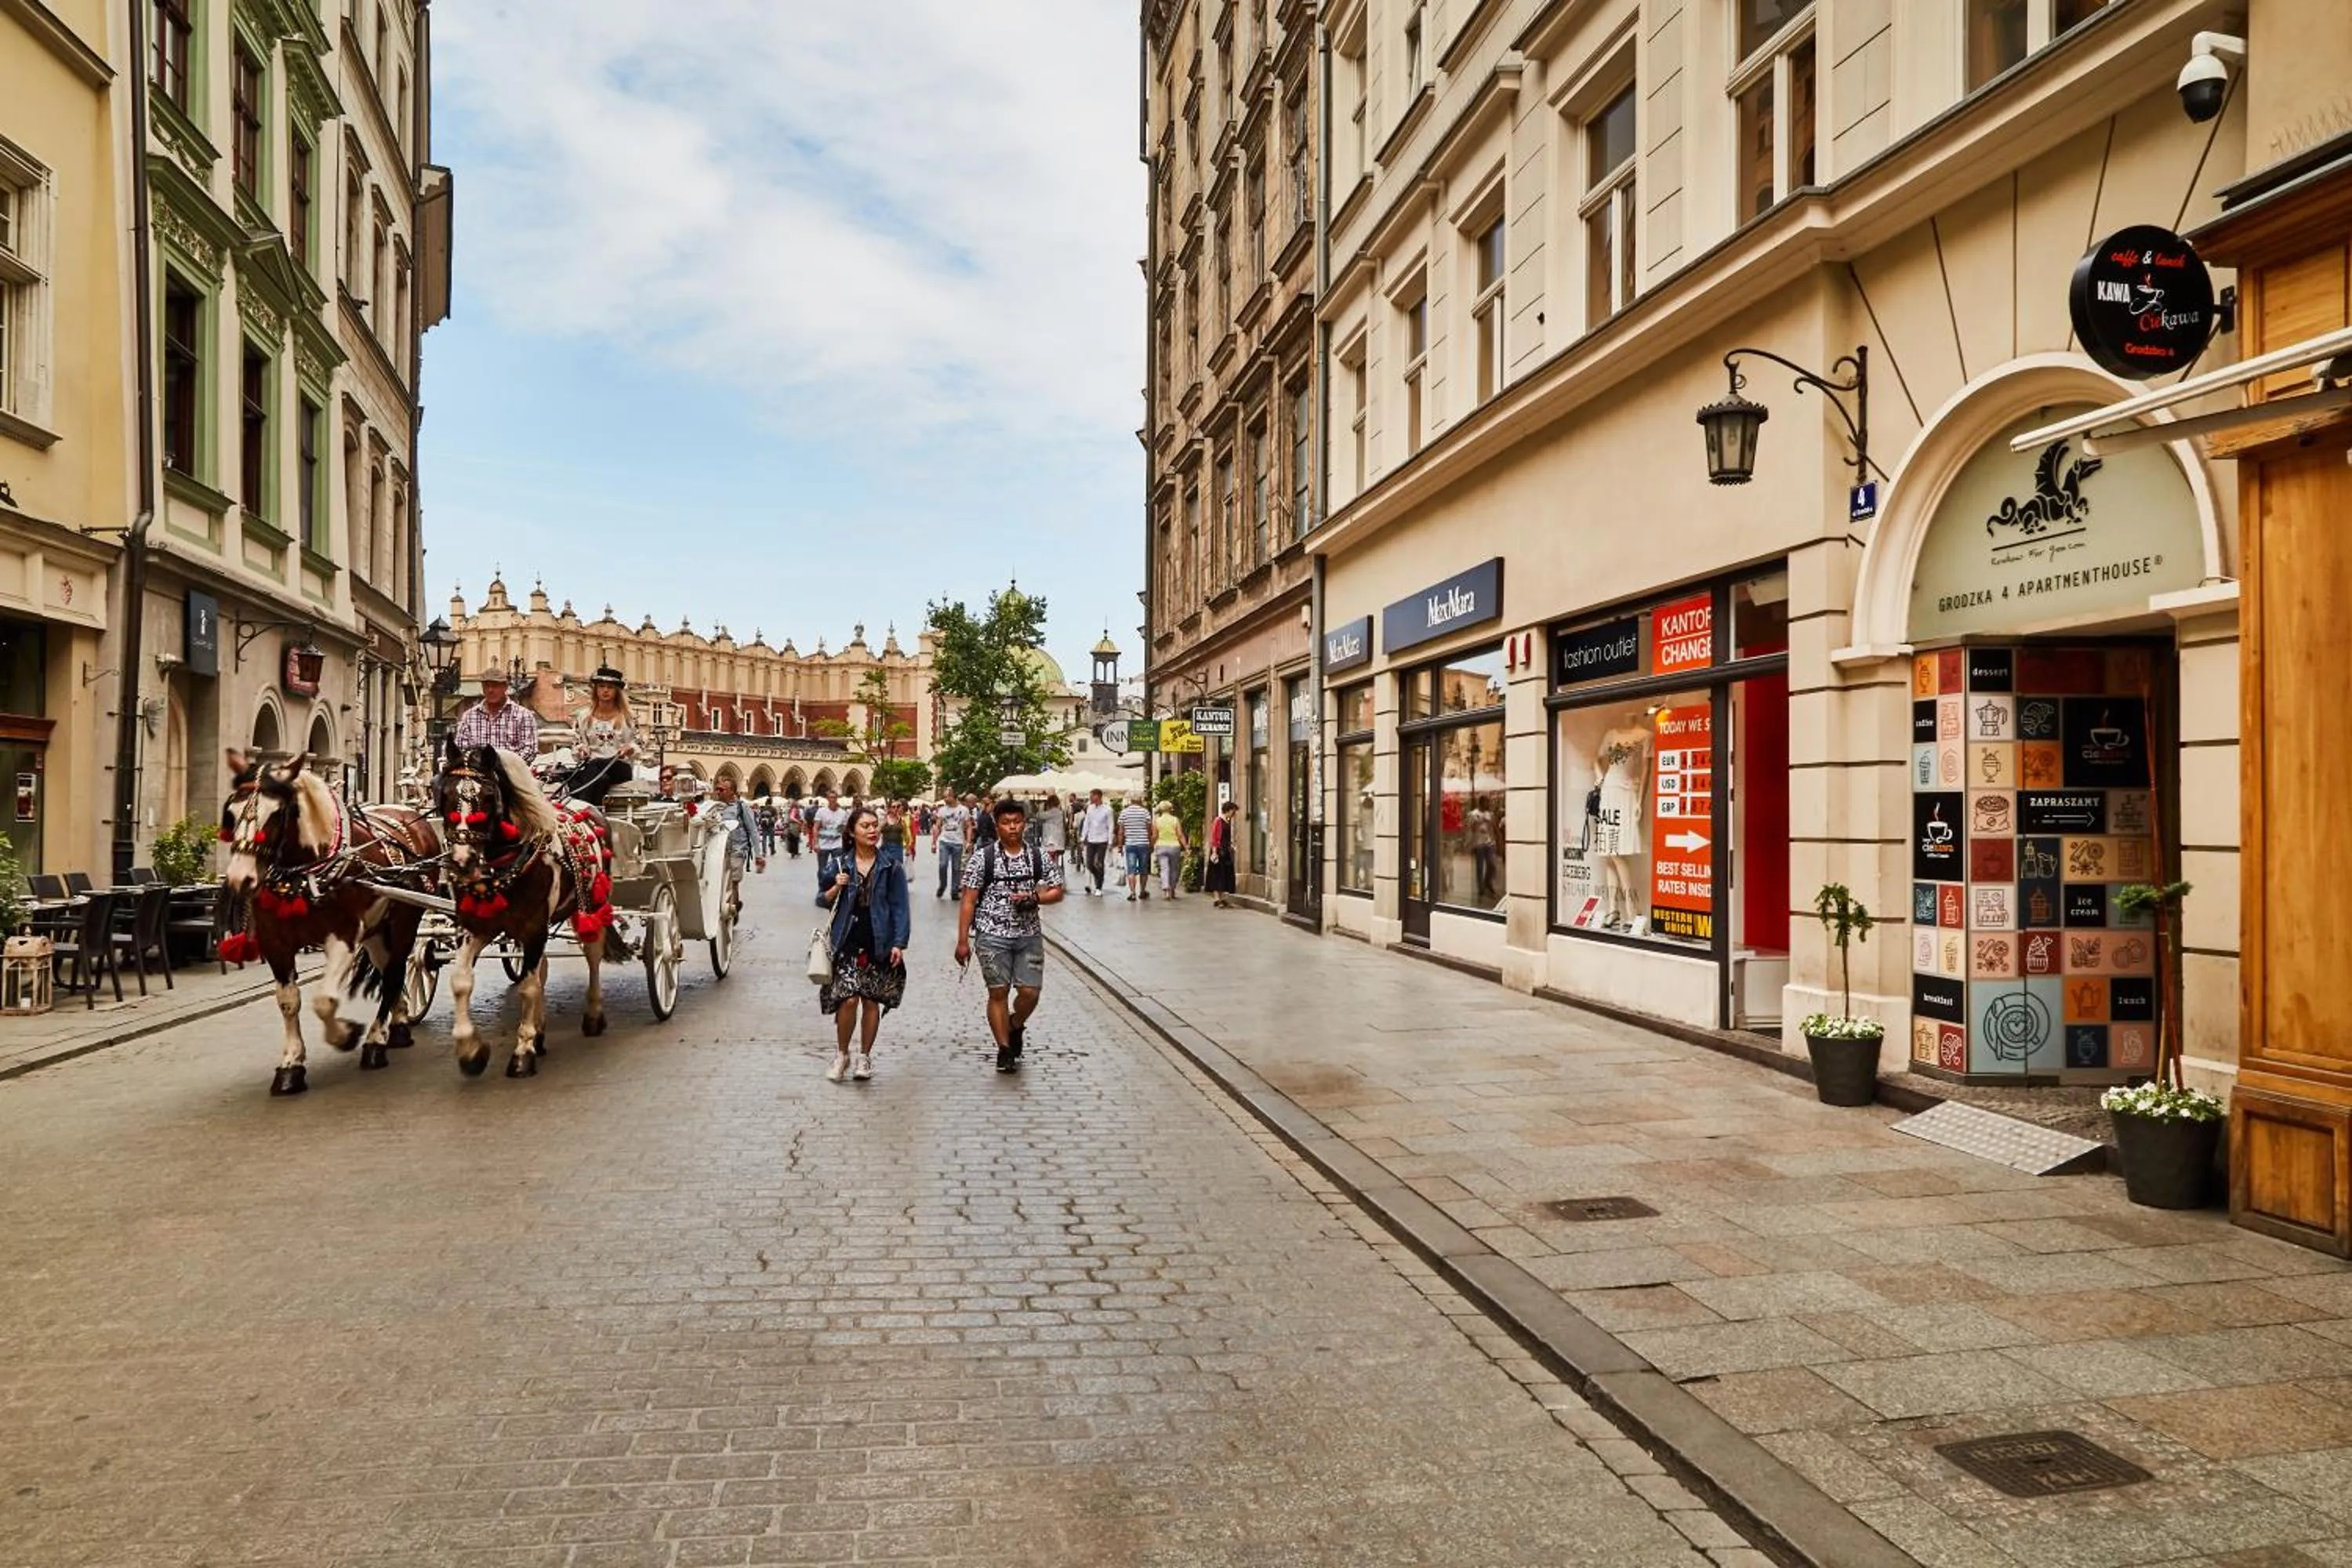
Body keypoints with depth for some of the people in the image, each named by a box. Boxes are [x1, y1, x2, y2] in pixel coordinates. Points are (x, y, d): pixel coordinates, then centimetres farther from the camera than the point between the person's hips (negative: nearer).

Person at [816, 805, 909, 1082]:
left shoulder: (891, 865, 1)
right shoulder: (840, 864, 4)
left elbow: (900, 906, 0)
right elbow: (822, 901, 11)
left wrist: (899, 943, -7)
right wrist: (836, 888, -10)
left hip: (879, 943, 0)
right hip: (847, 941, 0)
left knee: (871, 1001, 6)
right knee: (848, 998, -9)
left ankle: (865, 1056, 21)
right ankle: (841, 1055, 12)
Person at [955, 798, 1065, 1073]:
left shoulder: (1038, 857, 4)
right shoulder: (982, 857, -3)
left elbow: (1057, 892, 9)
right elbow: (969, 901, -2)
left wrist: (1034, 898, -12)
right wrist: (963, 941, -5)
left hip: (1029, 935, 2)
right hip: (993, 935, -2)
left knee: (1030, 993, 0)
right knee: (998, 992, 2)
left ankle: (1016, 1026, 32)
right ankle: (1005, 1049, 16)